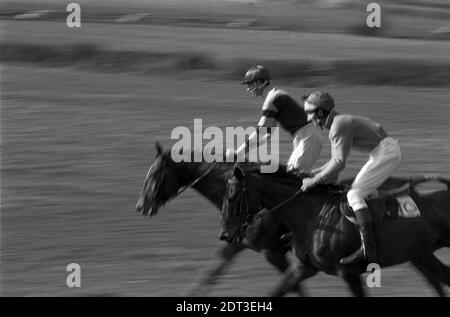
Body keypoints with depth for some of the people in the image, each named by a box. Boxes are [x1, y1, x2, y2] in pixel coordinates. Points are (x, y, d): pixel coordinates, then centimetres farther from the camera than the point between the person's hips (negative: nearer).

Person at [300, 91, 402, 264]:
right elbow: (336, 160, 20)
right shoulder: (336, 124, 14)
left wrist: (314, 181, -16)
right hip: (380, 152, 10)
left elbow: (339, 163, -23)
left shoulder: (339, 125, -18)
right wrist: (311, 173, 13)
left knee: (355, 195, -14)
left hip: (387, 152, -10)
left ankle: (368, 248, -24)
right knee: (355, 189, 19)